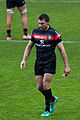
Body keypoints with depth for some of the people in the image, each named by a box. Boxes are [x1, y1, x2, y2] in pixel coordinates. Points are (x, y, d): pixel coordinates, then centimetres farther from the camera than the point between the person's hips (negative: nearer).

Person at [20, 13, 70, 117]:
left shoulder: (54, 33, -9)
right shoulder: (35, 32, 5)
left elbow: (62, 50, -6)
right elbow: (29, 46, 18)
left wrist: (66, 66, -7)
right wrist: (24, 60, 8)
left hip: (50, 62, -5)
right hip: (38, 62, 5)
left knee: (46, 85, -14)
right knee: (40, 87, 4)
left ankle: (47, 110, -3)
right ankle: (53, 99, 32)